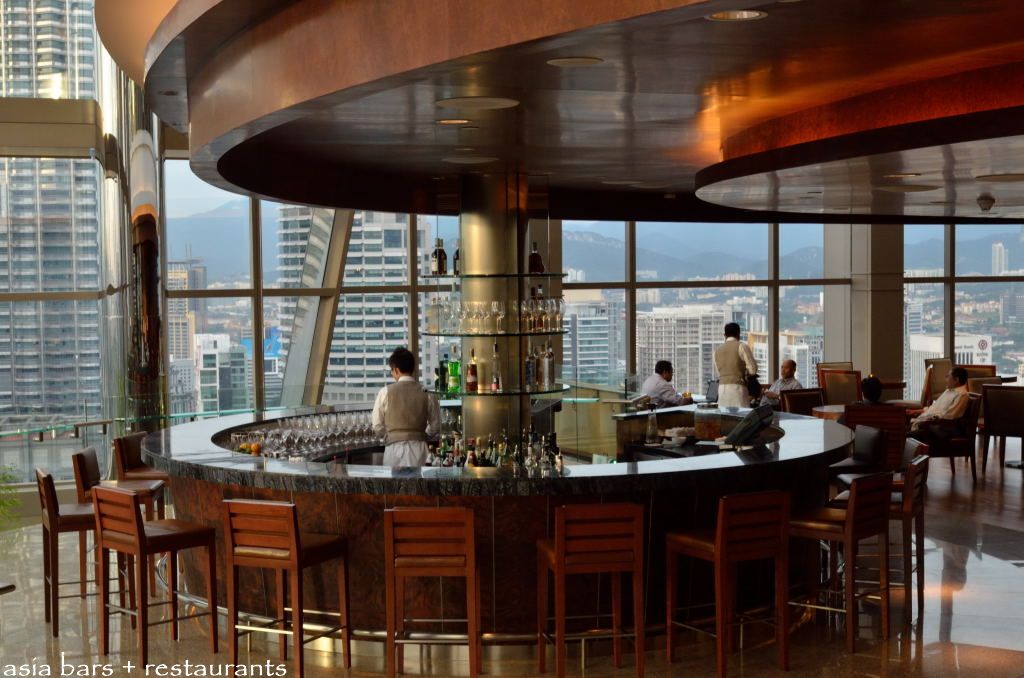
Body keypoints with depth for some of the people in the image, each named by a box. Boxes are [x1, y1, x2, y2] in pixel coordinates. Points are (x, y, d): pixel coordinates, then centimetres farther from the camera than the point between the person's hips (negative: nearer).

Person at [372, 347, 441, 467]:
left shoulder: (386, 392, -3)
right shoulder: (427, 394, 1)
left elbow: (378, 426, 2)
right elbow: (435, 427, 7)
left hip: (395, 447, -2)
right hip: (418, 447, 2)